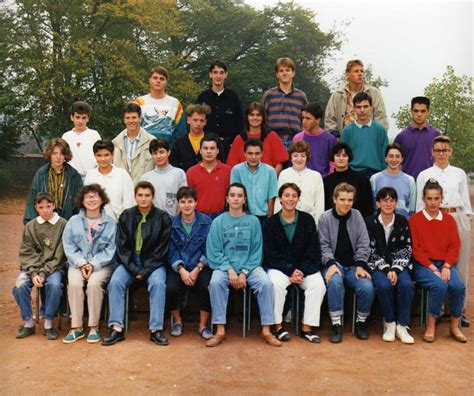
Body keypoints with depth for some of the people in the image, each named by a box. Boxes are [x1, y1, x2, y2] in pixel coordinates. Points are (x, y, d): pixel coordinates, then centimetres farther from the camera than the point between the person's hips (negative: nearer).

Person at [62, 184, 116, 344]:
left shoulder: (110, 223, 3)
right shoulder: (73, 221, 9)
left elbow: (109, 250, -2)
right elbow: (69, 246, 3)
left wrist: (93, 264, -14)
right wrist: (82, 264, -12)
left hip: (101, 264, -2)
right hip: (78, 263, 2)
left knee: (94, 283, -31)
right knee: (74, 284, -28)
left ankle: (94, 327, -18)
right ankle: (76, 327, -18)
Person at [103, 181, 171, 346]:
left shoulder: (163, 218, -2)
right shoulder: (126, 216, 4)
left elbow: (161, 249, -4)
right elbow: (122, 247, 1)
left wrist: (144, 271, -13)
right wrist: (134, 270, -12)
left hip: (153, 263, -2)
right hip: (130, 262, 2)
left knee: (158, 283, -30)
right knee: (115, 282, -24)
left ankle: (156, 329, -24)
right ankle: (117, 328, -21)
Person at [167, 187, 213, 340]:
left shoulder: (206, 221, 2)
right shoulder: (173, 223, 5)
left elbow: (208, 250, -2)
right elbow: (172, 250, 1)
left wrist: (197, 269, -14)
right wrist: (181, 270, -15)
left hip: (201, 265, -1)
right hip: (179, 267, 1)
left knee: (208, 286, -29)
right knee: (171, 288, -27)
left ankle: (203, 325, -5)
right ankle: (177, 321, 5)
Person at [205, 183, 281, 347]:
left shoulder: (253, 221, 5)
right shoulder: (218, 222, 4)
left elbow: (256, 251, 2)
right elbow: (214, 252, -1)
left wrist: (244, 273, -11)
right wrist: (230, 270, -14)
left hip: (250, 266, 1)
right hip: (225, 266, 0)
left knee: (266, 283, -26)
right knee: (215, 282, -31)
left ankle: (266, 331, -16)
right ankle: (220, 331, -22)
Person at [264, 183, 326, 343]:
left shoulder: (307, 220, 3)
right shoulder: (272, 222, 0)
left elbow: (313, 251, 2)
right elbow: (270, 254, -4)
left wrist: (302, 270, -13)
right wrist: (290, 271, -15)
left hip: (305, 267, 2)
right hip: (279, 267, -1)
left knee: (318, 285, -25)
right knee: (276, 284, -32)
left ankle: (307, 327, -14)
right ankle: (278, 326, -16)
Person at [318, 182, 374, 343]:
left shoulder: (357, 216, 6)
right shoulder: (325, 218, 1)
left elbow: (363, 244, 3)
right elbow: (324, 245, -3)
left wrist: (360, 266, -8)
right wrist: (331, 264, -19)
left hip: (353, 265, 2)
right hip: (334, 263, -2)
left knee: (368, 288, -25)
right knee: (335, 282, -35)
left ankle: (361, 322, 2)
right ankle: (336, 324, -20)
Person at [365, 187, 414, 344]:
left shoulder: (402, 221, 4)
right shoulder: (370, 222, -2)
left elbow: (406, 249, 1)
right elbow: (371, 250, -6)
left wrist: (395, 269, -13)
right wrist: (386, 270, -16)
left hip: (398, 265, 2)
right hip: (377, 265, -2)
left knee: (407, 285, -29)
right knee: (384, 285, -32)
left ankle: (401, 326, -14)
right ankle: (389, 323, -9)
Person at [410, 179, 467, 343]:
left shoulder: (449, 220, 11)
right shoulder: (415, 220, 0)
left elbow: (454, 246, 6)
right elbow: (415, 249, -5)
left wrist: (446, 267, -11)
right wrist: (433, 269, -14)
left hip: (445, 264, 3)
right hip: (423, 265, -3)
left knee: (458, 286, -25)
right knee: (439, 285, -31)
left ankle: (455, 327, -4)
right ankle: (430, 326, -12)